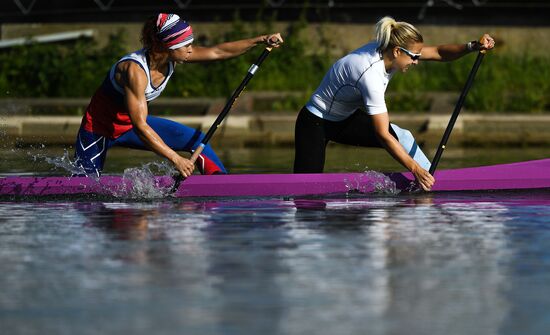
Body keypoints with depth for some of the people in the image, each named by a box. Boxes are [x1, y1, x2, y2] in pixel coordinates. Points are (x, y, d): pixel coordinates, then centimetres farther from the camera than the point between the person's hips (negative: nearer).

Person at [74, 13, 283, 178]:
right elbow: (140, 127, -37)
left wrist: (260, 40, -10)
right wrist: (175, 159, -39)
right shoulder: (135, 70, -35)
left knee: (197, 140, -3)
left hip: (132, 124, 7)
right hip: (99, 129, -7)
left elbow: (218, 52, -4)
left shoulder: (172, 58, -12)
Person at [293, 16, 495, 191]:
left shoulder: (386, 50, -11)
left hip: (345, 118, 8)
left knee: (402, 137, -8)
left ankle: (438, 184, -6)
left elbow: (437, 53, -7)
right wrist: (415, 168, -32)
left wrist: (472, 47, -24)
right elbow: (382, 134, -33)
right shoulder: (371, 74, -35)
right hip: (315, 122, -8)